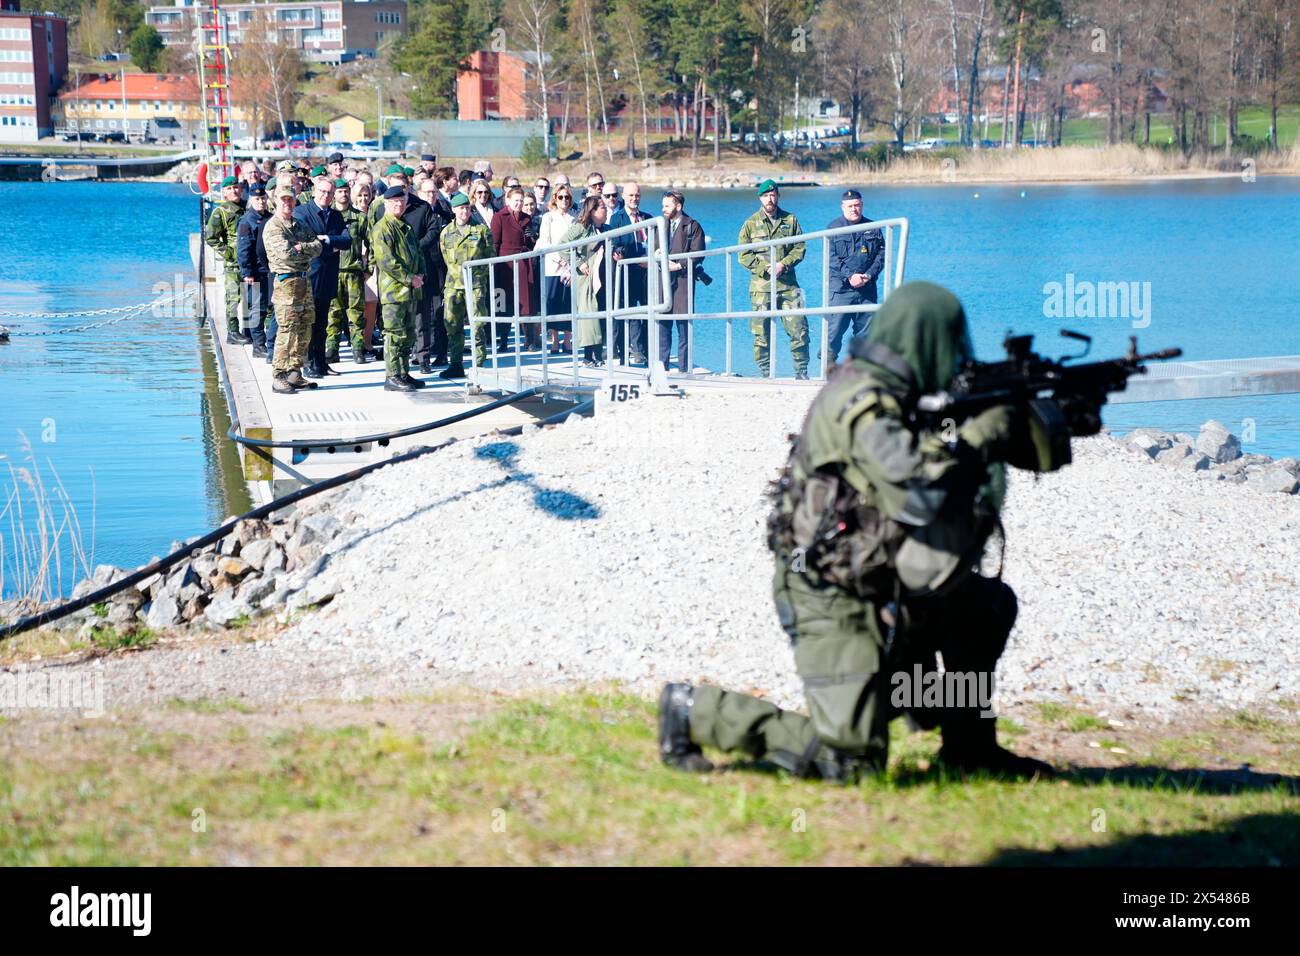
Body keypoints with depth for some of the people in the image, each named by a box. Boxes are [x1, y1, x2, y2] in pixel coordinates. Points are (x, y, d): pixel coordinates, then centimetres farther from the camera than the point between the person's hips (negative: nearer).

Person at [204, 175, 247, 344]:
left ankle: (248, 331, 19)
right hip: (233, 262, -6)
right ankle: (232, 333, -1)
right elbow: (210, 238, -8)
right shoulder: (220, 212, -5)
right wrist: (228, 253, -13)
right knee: (234, 297, -6)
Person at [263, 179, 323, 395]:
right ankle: (278, 377, -9)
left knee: (304, 331, 10)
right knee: (287, 331, -11)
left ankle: (294, 374, 17)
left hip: (304, 280, 8)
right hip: (286, 281, -8)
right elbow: (285, 253, -20)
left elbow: (318, 246, 6)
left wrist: (300, 248, -13)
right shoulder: (272, 227, -6)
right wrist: (307, 252, -4)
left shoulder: (300, 225, 18)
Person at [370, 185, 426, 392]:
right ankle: (392, 377, -6)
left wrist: (420, 273, 6)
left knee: (408, 334, 13)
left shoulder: (406, 227, 19)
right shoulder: (382, 229, -10)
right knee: (394, 334, -9)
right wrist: (410, 279, -17)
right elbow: (386, 262, -19)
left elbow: (417, 253, 26)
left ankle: (404, 373, 21)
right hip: (393, 289, -9)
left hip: (410, 290, 9)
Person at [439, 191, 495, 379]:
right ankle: (456, 365, 9)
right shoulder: (446, 233, 11)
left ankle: (479, 365, -1)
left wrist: (478, 273, 2)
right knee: (453, 325, 2)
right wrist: (457, 272, 11)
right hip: (453, 284, 3)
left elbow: (491, 256, 7)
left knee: (477, 325, -6)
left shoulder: (481, 230, 4)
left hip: (476, 284, -3)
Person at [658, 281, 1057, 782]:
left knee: (988, 604, 14)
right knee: (851, 763, -10)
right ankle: (695, 710, 0)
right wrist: (985, 431, -20)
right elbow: (919, 491, -33)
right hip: (835, 602, -10)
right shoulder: (864, 406, -21)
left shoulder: (887, 396, 9)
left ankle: (969, 748, 21)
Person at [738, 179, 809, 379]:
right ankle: (765, 374, 5)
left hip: (788, 284, 1)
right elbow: (743, 255, 4)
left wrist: (783, 264, -9)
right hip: (761, 285, -1)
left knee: (799, 328, -3)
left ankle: (801, 372, 6)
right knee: (761, 332, -1)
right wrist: (765, 268, -9)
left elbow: (799, 248, 7)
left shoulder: (790, 220, 9)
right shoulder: (751, 224, 5)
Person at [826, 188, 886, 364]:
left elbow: (881, 254, 7)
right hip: (841, 288, -3)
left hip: (867, 289, 3)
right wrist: (849, 276, -15)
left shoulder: (873, 228, 11)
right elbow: (831, 258, -5)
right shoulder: (834, 227, 2)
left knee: (866, 329, 5)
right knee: (835, 327, -9)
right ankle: (828, 359, -4)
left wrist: (869, 275, -9)